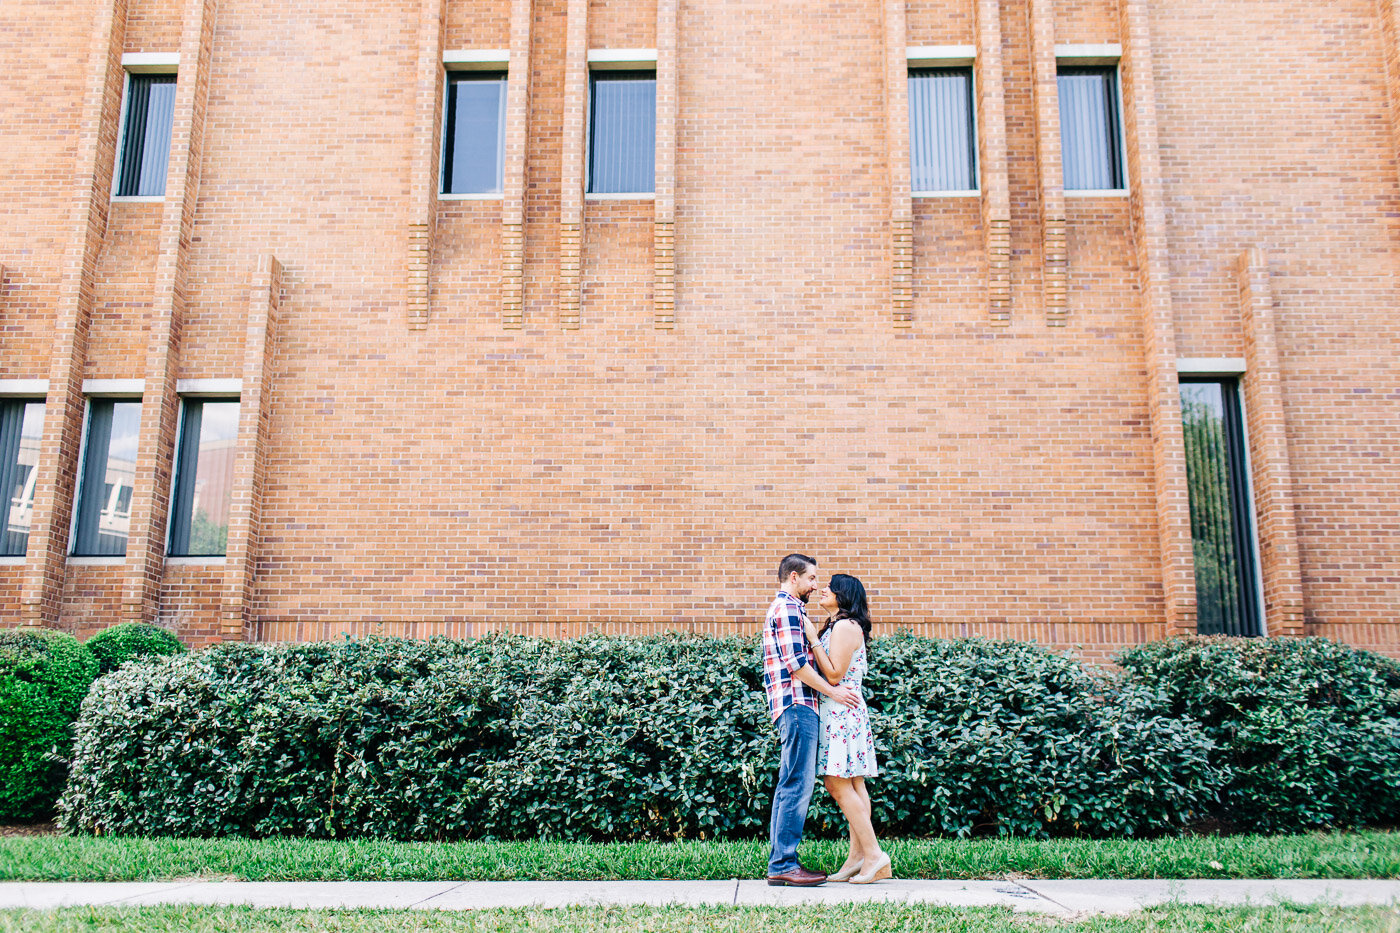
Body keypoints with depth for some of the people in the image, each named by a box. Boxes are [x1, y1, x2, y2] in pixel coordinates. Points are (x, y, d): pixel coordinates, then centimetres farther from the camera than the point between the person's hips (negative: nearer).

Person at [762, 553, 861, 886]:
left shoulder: (782, 607, 25)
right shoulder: (788, 607, -8)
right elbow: (795, 662, -16)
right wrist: (832, 690, -11)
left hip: (794, 705, 11)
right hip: (797, 703, -11)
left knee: (790, 785, 10)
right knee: (798, 784, -11)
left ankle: (778, 864, 11)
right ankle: (785, 863, -10)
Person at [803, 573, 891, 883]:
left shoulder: (845, 626, -11)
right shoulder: (835, 626, 18)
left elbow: (834, 675, -18)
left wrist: (813, 639, -15)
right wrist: (813, 638, 12)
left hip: (843, 710, -10)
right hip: (839, 710, 10)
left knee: (839, 783, -9)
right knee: (853, 784, 7)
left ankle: (874, 854, -7)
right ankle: (858, 856, 9)